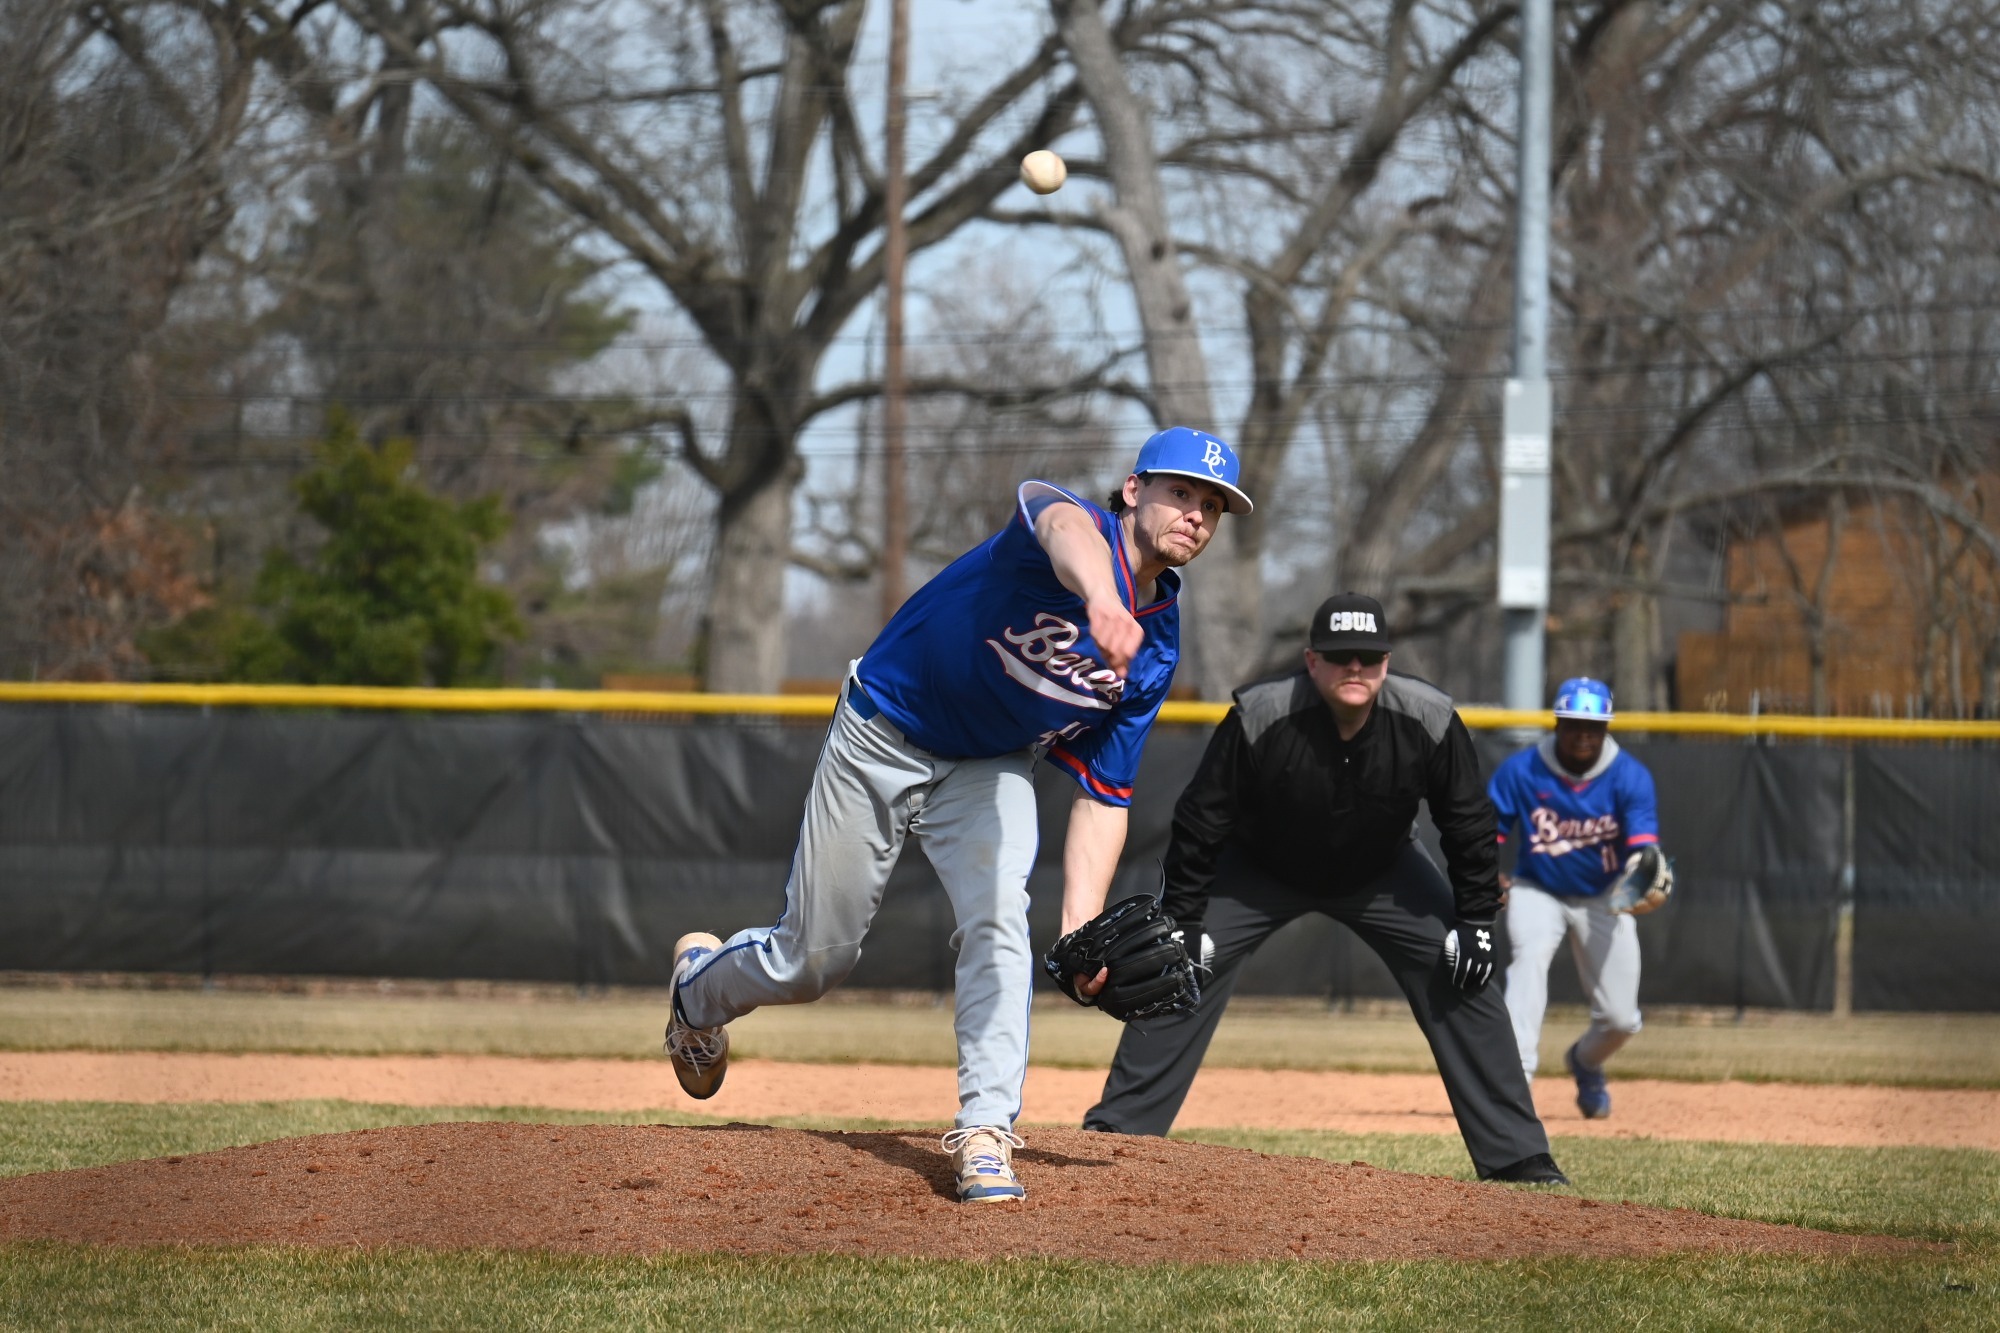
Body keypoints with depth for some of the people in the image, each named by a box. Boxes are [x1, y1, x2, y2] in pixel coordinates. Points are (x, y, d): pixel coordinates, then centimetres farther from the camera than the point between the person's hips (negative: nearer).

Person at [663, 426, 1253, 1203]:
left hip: (990, 767, 4)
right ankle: (702, 985, 41)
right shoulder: (1070, 528, -27)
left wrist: (1081, 927, -18)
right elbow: (1066, 529, -55)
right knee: (811, 960, 7)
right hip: (882, 741, -4)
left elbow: (1103, 795, -4)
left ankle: (985, 1131, -19)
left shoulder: (1157, 651, -9)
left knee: (998, 922, -24)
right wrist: (1101, 599, -80)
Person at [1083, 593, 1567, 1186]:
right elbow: (1201, 821, -20)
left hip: (1382, 875, 1)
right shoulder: (1260, 718, -32)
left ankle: (1517, 1156, -2)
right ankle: (1115, 1132, -4)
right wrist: (1181, 917, -19)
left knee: (1463, 983, -9)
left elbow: (1468, 824, -12)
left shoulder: (1429, 722, -27)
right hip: (1260, 870, -1)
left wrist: (1476, 919, -14)